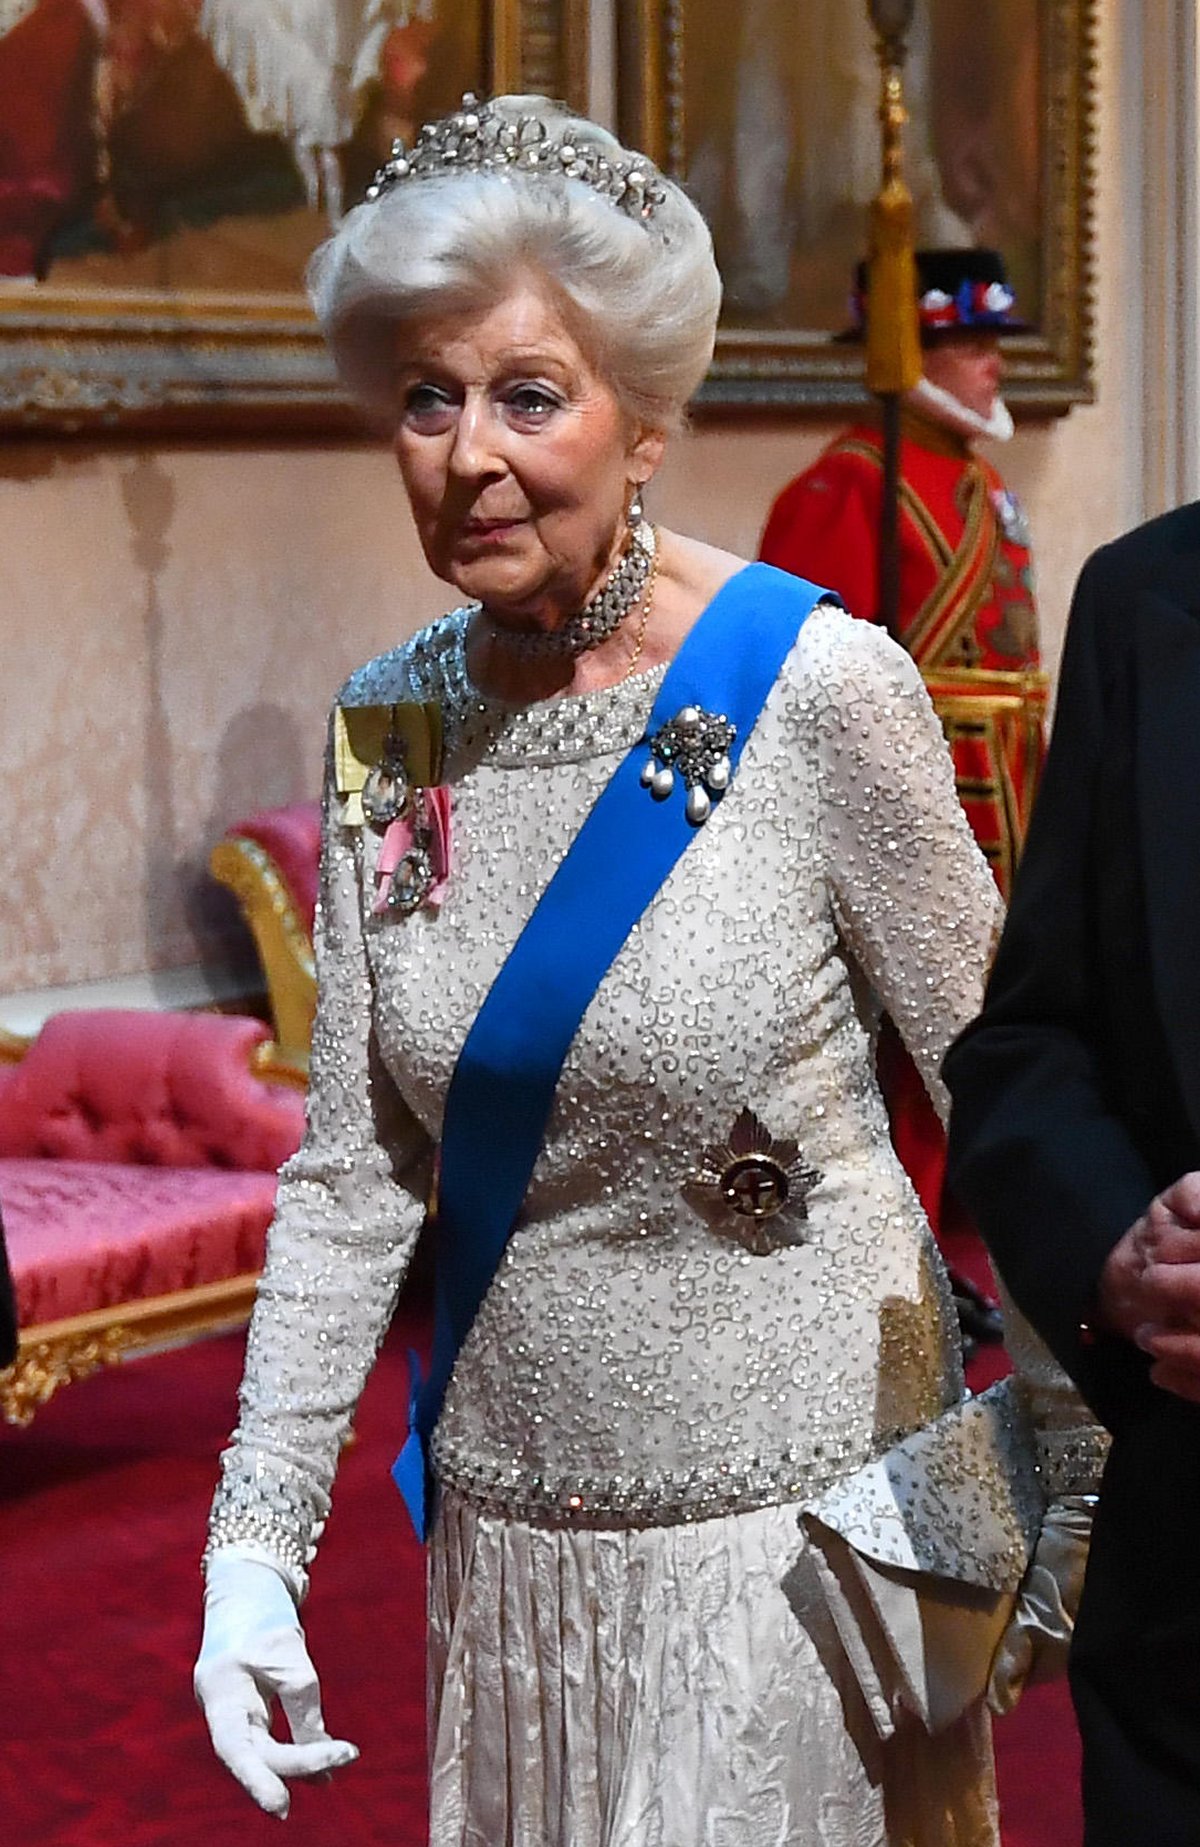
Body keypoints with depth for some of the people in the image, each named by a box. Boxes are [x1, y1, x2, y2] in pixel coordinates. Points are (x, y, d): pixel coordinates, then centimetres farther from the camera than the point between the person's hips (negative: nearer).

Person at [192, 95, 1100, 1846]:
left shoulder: (819, 689, -16)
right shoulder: (390, 728, -2)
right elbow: (354, 1172, 2)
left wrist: (1058, 1494, -3)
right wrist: (258, 1533, -2)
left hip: (796, 1527, -4)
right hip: (511, 1532, 5)